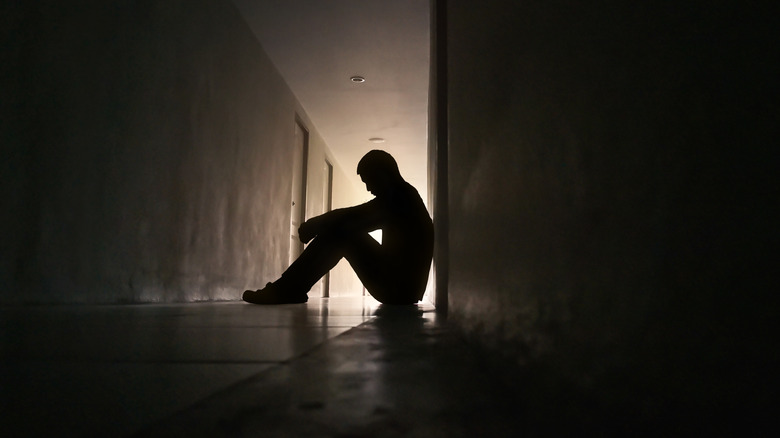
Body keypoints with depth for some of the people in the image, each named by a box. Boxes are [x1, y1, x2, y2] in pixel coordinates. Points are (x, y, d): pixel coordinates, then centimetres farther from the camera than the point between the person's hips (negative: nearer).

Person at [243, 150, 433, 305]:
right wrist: (315, 227, 12)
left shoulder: (400, 194, -11)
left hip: (400, 290, -10)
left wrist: (311, 226, -1)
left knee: (339, 232, -10)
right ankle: (291, 289, 9)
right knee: (341, 230, 12)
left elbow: (349, 217, -16)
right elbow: (357, 220, 22)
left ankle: (287, 290, -7)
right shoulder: (404, 195, 20)